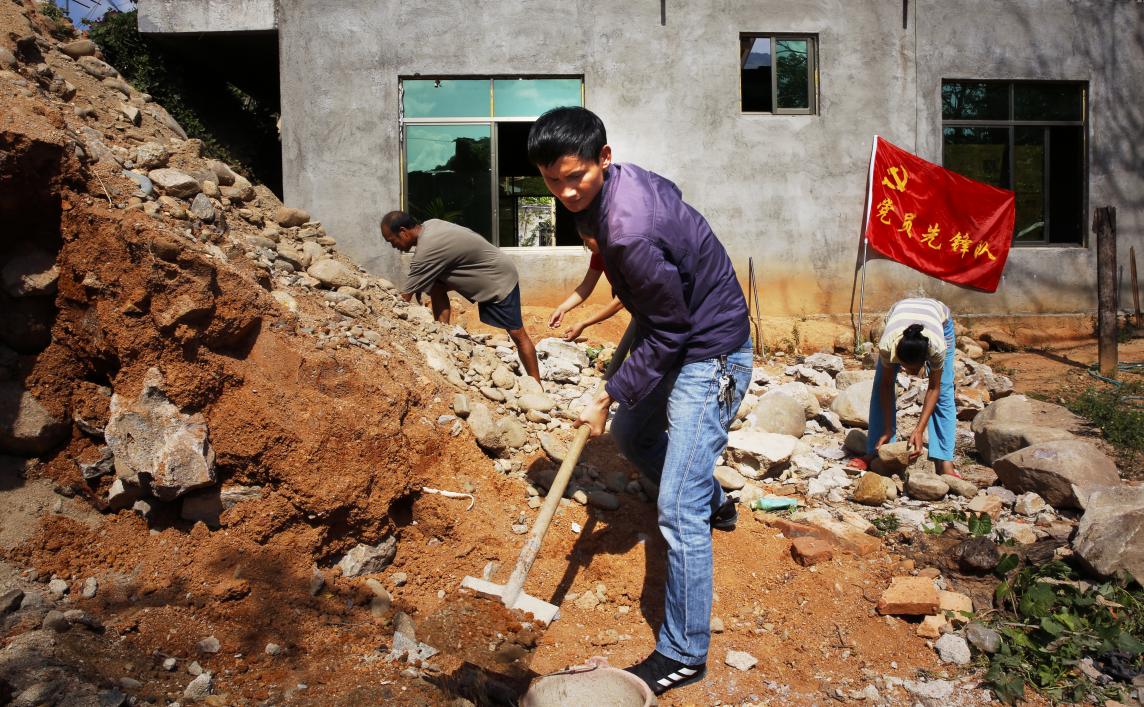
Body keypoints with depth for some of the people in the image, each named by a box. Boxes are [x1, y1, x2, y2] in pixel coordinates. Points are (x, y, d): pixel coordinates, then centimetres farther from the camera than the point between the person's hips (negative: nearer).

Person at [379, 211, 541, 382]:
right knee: (436, 286, -3)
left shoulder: (428, 248, -30)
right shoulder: (428, 226, -3)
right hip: (480, 271, 9)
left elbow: (404, 297, -22)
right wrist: (418, 285, 1)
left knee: (517, 334, -5)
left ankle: (536, 385, 1)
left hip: (500, 278, -9)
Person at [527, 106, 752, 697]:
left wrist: (608, 397, -14)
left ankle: (683, 655, 6)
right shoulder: (624, 179, -4)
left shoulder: (631, 234, -33)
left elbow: (667, 334, -24)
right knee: (632, 435, 28)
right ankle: (714, 503, 50)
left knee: (678, 511, -9)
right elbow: (670, 192, 19)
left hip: (710, 356, -10)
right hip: (679, 339, 10)